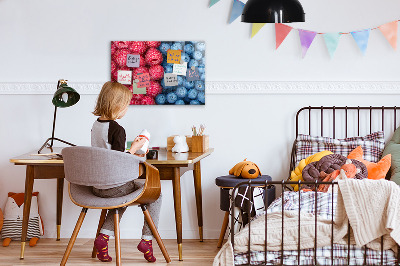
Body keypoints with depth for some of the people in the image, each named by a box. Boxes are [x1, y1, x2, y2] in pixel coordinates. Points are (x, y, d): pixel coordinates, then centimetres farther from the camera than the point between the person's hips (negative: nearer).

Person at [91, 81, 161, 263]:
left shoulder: (96, 125, 6)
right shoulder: (117, 130, -20)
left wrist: (130, 154, 19)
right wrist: (134, 148, -9)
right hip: (114, 187, -8)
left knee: (123, 196, 35)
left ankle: (104, 236, 18)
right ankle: (146, 240, 9)